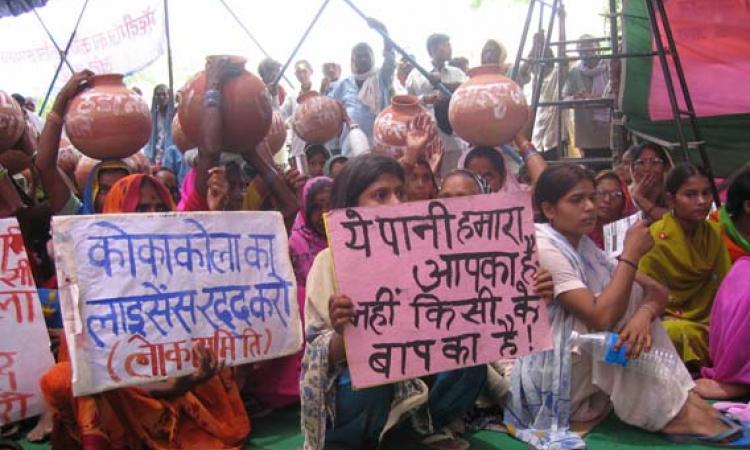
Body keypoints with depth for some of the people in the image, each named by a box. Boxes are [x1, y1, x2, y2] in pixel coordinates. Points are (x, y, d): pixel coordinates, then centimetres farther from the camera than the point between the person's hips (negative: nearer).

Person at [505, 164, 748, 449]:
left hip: (579, 363, 8)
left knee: (635, 294, 0)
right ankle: (674, 416, -14)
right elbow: (601, 318, -28)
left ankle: (682, 396, -8)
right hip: (542, 380, -8)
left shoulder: (583, 246, 8)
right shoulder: (543, 248, -18)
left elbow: (657, 290, 2)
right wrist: (631, 253, -20)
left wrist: (645, 314, -22)